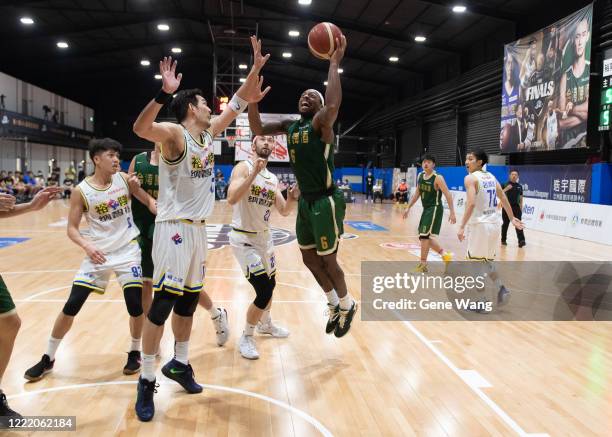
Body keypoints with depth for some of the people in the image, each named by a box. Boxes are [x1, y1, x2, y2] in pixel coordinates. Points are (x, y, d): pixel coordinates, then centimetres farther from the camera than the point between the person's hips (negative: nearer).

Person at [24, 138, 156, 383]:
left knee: (135, 305, -5)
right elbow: (71, 228, -5)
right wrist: (87, 245, -23)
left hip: (128, 250, 1)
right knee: (71, 306, -1)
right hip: (98, 253, -1)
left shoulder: (124, 179, -2)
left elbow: (149, 202, -2)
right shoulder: (81, 191, -7)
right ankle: (48, 358, 20)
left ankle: (134, 352, 21)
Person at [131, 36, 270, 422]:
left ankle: (179, 364, 30)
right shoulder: (174, 133, -12)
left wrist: (257, 67, 8)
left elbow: (237, 104, 16)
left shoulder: (209, 134, 11)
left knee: (189, 300, 15)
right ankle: (147, 380, 7)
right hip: (174, 228, -8)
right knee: (163, 303, -5)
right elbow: (141, 128, -33)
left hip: (198, 228, 8)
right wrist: (165, 93, -46)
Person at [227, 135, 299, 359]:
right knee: (264, 290, -13)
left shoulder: (273, 179, 8)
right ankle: (246, 337, 8)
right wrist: (254, 173, -35)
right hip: (244, 238, -8)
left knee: (270, 284, 22)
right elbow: (232, 199, -29)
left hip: (264, 236, 8)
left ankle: (265, 324, 48)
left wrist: (293, 198, -14)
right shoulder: (243, 167, -14)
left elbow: (284, 211, 6)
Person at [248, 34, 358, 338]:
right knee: (309, 259, 15)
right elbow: (258, 130, 7)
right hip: (305, 202, 8)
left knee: (328, 261, 2)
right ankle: (335, 305, 35)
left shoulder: (321, 123, -11)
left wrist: (334, 63, -29)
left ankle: (347, 306, 28)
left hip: (325, 202, -8)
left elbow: (333, 105, -34)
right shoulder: (290, 126, 11)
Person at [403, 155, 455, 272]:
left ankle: (422, 264, -2)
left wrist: (452, 213, -23)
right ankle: (444, 254, 26)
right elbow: (417, 193, 17)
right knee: (427, 236, 11)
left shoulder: (438, 178, -16)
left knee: (424, 236, -11)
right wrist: (408, 208, 15)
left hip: (435, 209, -8)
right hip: (426, 209, 8)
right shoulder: (420, 176, 7)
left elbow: (448, 195, -18)